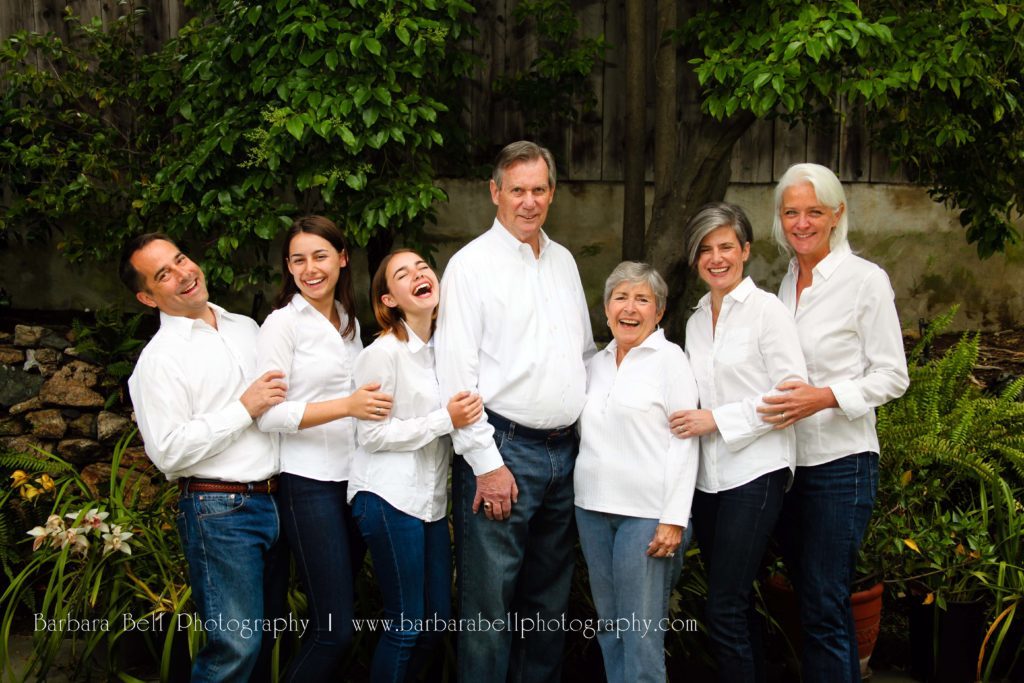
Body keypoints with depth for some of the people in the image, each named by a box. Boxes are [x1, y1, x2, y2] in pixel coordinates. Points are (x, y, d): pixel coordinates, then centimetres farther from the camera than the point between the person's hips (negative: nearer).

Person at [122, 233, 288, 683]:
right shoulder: (159, 359, -9)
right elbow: (169, 452, -16)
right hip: (219, 511, -7)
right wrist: (244, 409, -15)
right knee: (236, 645, -7)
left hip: (273, 501, 7)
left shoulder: (245, 327, 13)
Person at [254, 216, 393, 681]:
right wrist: (347, 406, -23)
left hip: (355, 479, 7)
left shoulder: (349, 321, 12)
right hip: (309, 484, -7)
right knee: (334, 629, -8)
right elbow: (269, 415, -15)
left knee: (333, 622, 11)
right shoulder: (282, 323, -8)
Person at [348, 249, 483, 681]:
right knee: (406, 626, -2)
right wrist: (445, 420, -19)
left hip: (432, 497, 7)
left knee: (437, 620, 12)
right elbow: (371, 436, -16)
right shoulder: (382, 353, -12)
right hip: (390, 499, -7)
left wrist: (468, 414, 4)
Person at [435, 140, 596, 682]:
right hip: (503, 452, -6)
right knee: (490, 606, -3)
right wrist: (487, 463, -15)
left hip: (565, 450, 6)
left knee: (549, 599, 14)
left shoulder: (563, 261, 14)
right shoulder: (472, 264, -6)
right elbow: (457, 374, -11)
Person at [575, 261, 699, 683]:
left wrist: (674, 519, -14)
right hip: (593, 509, 6)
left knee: (642, 633, -4)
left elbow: (684, 442, -9)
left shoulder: (669, 358, -4)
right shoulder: (596, 364, 13)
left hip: (647, 514, -6)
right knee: (609, 626, 11)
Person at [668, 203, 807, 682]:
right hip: (708, 475, 7)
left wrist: (717, 419, -16)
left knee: (723, 608, -10)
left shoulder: (767, 310, -6)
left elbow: (793, 392, -12)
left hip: (754, 472, -7)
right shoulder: (696, 320, 14)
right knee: (735, 604, 13)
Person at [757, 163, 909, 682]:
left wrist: (825, 397, -21)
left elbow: (892, 377, -9)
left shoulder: (865, 280, -8)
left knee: (822, 607, -4)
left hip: (839, 461, -7)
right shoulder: (789, 281, 11)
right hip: (790, 459, 7)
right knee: (808, 595, 15)